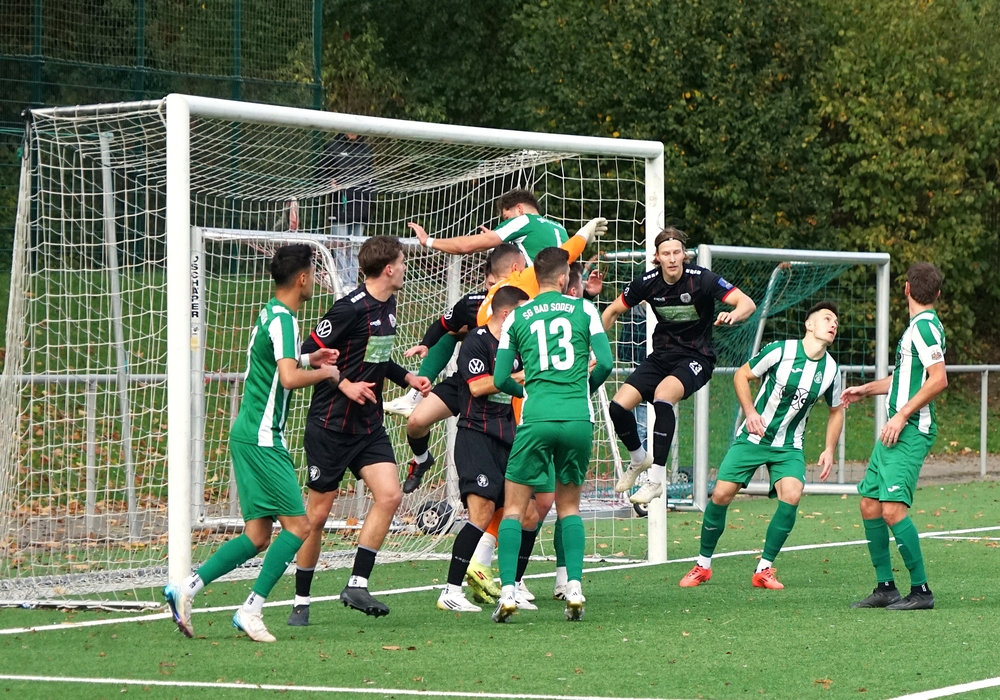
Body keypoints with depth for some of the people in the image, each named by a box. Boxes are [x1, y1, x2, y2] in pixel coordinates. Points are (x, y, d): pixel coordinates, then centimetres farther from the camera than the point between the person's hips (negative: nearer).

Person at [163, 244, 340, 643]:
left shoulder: (269, 314, 16)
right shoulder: (282, 318, -14)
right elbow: (289, 379, -27)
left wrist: (305, 359, 26)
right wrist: (325, 373, -10)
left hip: (250, 434, 10)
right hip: (261, 436, -10)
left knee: (257, 536, 8)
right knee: (297, 525, -9)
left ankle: (185, 590, 4)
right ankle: (251, 610, -11)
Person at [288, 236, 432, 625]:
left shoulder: (388, 306, 9)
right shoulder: (350, 308, -17)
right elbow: (309, 355, -15)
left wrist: (407, 378, 12)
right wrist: (344, 385, -21)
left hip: (369, 425, 7)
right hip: (331, 425, -7)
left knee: (390, 496, -10)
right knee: (318, 513, 0)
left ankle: (357, 585, -4)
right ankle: (301, 601, 11)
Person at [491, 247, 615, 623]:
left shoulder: (516, 317, 9)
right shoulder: (583, 309, 8)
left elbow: (500, 379, 8)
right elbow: (605, 362, 1)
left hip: (537, 419, -1)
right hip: (579, 418, 1)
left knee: (514, 508, 5)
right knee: (569, 505, 16)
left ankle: (508, 591, -9)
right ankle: (574, 588, 3)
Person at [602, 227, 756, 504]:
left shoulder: (702, 279, -17)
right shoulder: (647, 283, -6)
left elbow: (748, 304, -22)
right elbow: (613, 311, 11)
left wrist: (734, 315, -43)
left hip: (696, 358, -5)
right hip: (662, 355, 5)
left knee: (662, 394, -34)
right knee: (618, 406, -11)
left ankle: (656, 479, -28)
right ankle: (639, 459, 22)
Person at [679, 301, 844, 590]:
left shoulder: (831, 369, -3)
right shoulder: (780, 350, -14)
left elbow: (836, 410, 14)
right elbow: (741, 375, -3)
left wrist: (829, 450, 5)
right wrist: (750, 412, -15)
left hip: (789, 446, 2)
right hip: (753, 437, -2)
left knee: (791, 495, -22)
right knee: (721, 494, -9)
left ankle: (764, 570, -7)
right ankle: (703, 565, 12)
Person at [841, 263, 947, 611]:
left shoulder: (925, 326, -13)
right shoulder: (916, 327, 17)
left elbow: (938, 379, -22)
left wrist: (902, 416, -21)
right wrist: (866, 389, 36)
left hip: (912, 431, -10)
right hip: (897, 429, 10)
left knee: (893, 509, -17)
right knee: (869, 504, 10)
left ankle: (921, 590, -10)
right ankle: (886, 588, 16)